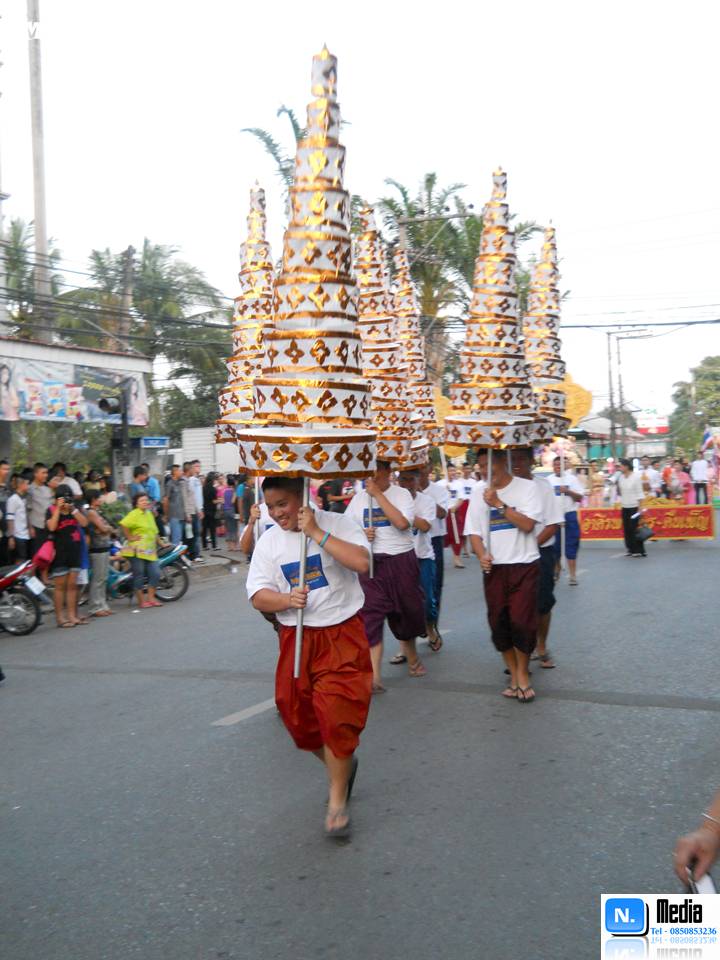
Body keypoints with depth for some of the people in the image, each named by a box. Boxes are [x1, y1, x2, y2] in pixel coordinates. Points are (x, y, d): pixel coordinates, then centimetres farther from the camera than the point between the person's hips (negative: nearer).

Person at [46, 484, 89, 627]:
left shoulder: (75, 509, 7)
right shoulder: (51, 510, -3)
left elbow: (84, 523, -7)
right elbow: (51, 527, -19)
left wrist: (72, 509, -14)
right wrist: (58, 508, -17)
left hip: (75, 551, 4)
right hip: (59, 552, -4)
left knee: (72, 585, 7)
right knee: (60, 586, -1)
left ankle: (72, 615, 11)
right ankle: (60, 617, 2)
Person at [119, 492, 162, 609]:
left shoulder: (149, 514, 17)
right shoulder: (134, 514, -9)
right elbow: (123, 524, -24)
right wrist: (130, 537, -18)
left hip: (150, 551, 7)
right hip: (138, 551, -7)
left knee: (155, 574, 3)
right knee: (139, 575, -1)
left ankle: (151, 597, 14)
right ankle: (141, 601, 7)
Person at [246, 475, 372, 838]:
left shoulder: (336, 524, -6)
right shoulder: (268, 541, 4)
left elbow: (361, 562, -22)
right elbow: (258, 596, 0)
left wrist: (316, 532, -21)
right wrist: (287, 599, -21)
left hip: (342, 634, -4)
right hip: (296, 639, 4)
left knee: (338, 715, -9)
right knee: (297, 715, 8)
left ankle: (337, 802, 7)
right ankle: (342, 765, 38)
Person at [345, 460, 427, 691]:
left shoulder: (402, 494, -4)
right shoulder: (359, 498, 7)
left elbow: (402, 523, -21)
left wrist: (378, 494, -18)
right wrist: (360, 534, -8)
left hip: (401, 561, -1)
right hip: (371, 562, 2)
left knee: (408, 611, 12)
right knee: (371, 615, -9)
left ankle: (411, 653, 41)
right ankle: (375, 676, -11)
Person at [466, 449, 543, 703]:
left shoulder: (526, 487, -4)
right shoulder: (478, 493, 7)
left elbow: (527, 524, -14)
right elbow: (474, 531, 6)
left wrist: (499, 504, -19)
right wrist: (481, 555, -12)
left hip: (524, 566, -4)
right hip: (493, 568, 4)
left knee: (521, 622, -7)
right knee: (498, 624, 5)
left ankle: (522, 673, 14)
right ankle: (515, 675, 21)